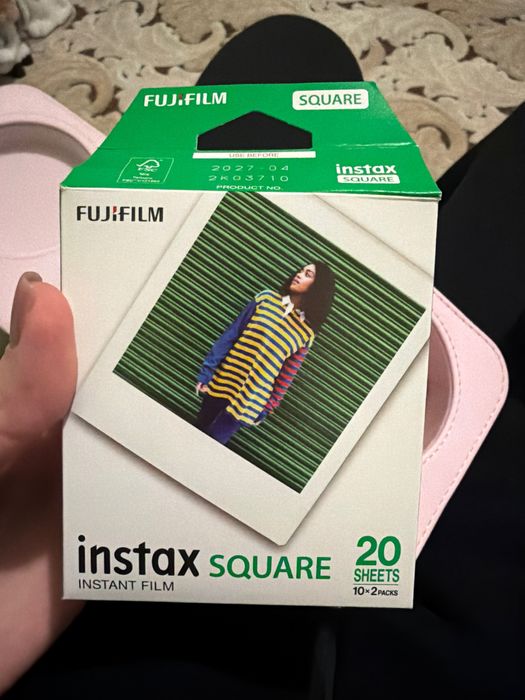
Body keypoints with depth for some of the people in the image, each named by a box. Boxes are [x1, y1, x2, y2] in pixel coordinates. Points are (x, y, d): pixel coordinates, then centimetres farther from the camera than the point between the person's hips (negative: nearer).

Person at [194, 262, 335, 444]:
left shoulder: (306, 333, -3)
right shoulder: (266, 298, 0)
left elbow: (286, 376, 1)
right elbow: (230, 336, 0)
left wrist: (265, 411, 1)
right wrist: (206, 373, -3)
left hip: (249, 404, -2)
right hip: (222, 383, 2)